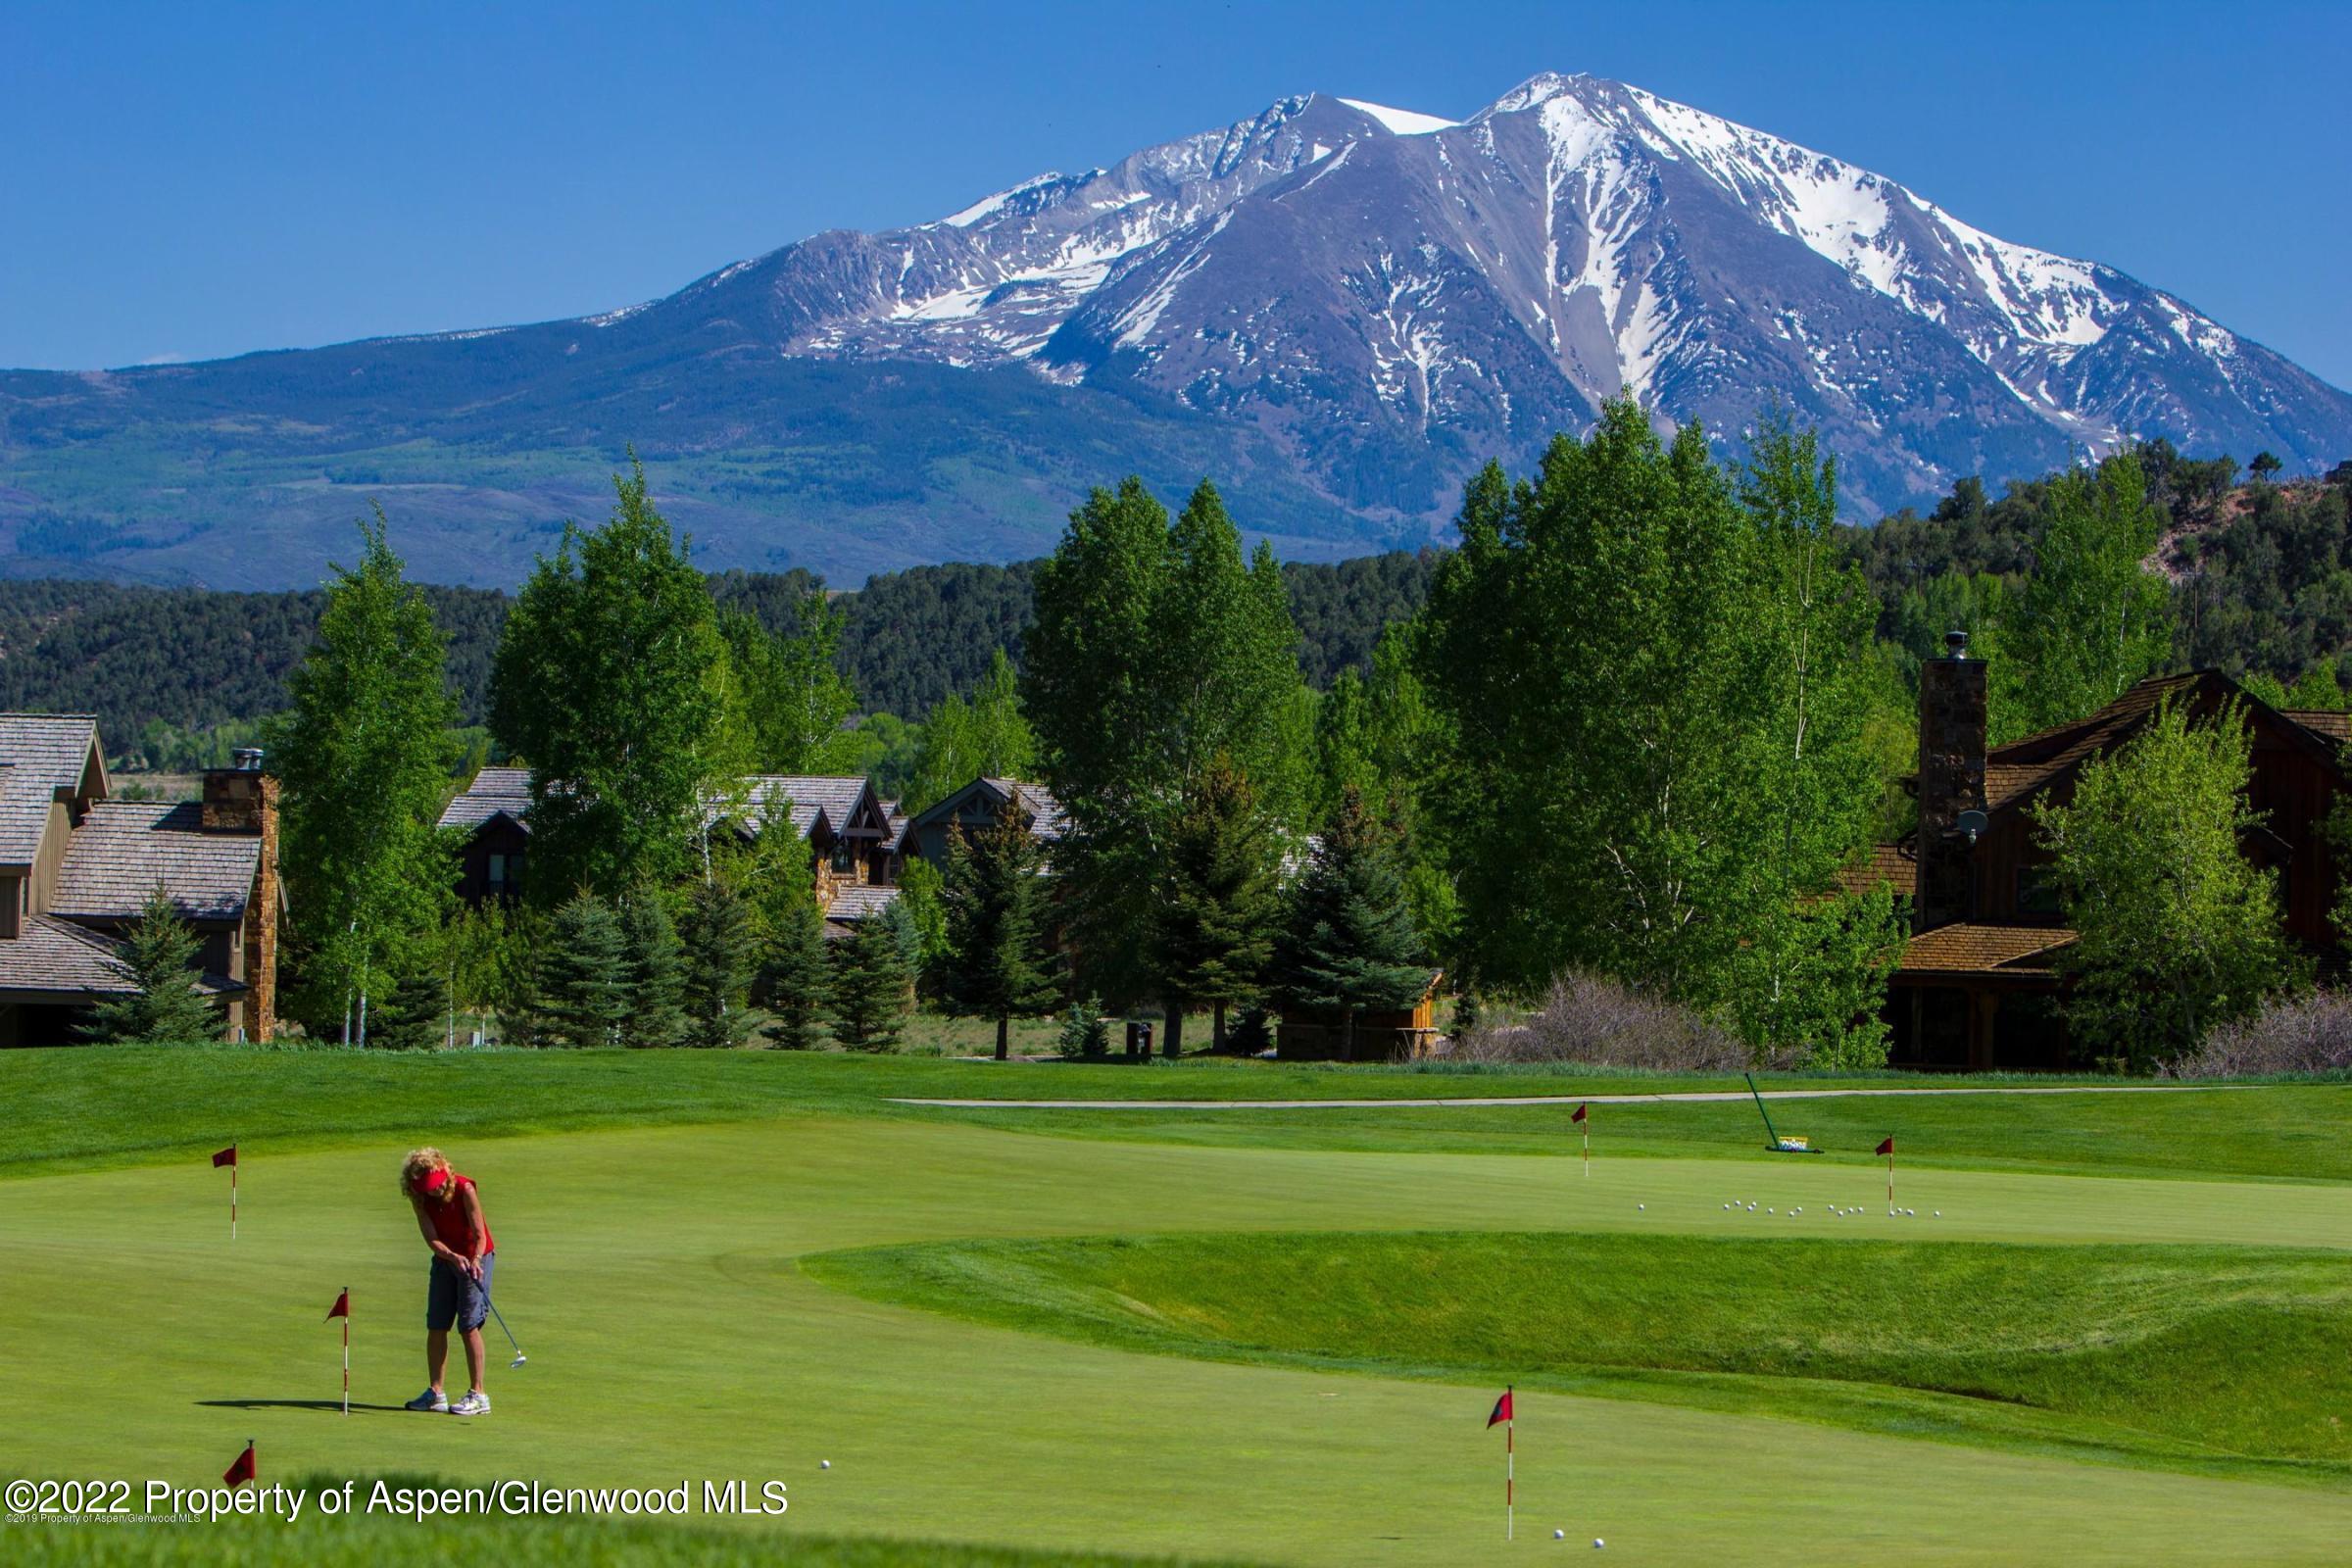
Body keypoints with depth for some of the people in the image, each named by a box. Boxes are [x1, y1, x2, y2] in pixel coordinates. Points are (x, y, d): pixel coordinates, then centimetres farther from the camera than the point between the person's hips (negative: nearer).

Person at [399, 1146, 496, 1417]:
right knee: (436, 1326, 4)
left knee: (469, 1325, -13)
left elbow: (480, 1234, -18)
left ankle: (477, 1395, -12)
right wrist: (453, 1257, -33)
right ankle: (436, 1393, 13)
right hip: (444, 1258, 5)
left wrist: (475, 1260, -35)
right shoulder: (420, 1200, -10)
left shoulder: (464, 1188, -22)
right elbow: (432, 1239, -14)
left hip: (475, 1257, -5)